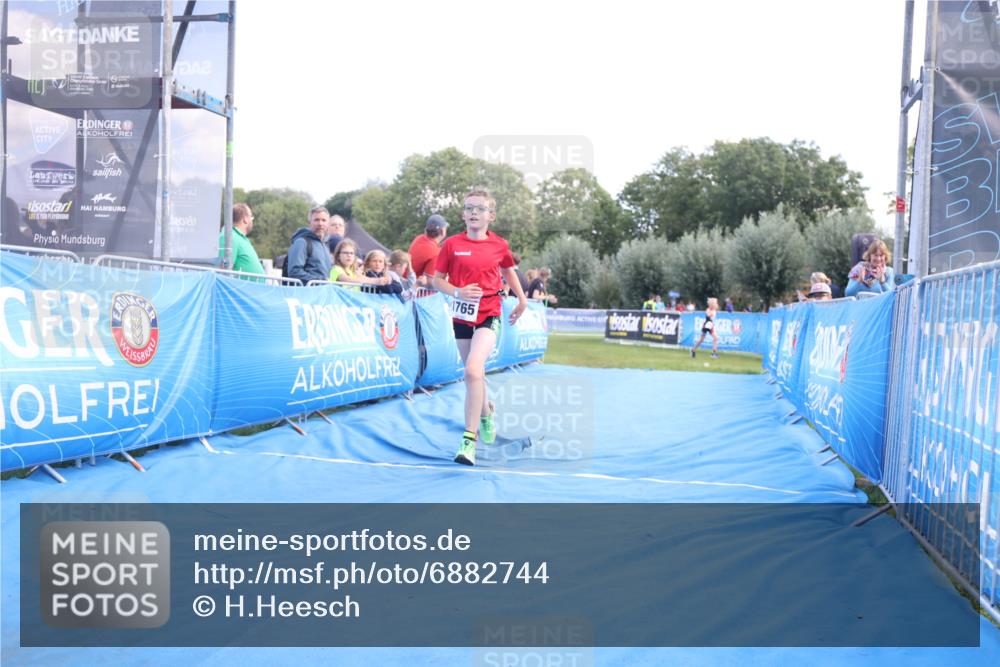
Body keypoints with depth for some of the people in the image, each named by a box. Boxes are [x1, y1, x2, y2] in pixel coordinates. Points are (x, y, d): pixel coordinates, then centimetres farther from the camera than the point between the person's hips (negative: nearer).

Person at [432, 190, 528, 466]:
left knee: (473, 370, -22)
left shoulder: (499, 245, 0)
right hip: (462, 315, 3)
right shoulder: (452, 244, -1)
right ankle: (486, 413, 47)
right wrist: (458, 292, -15)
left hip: (488, 315, -3)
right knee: (473, 374, 15)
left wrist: (522, 299, 23)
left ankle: (469, 441, -20)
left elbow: (508, 270, 20)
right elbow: (437, 280, 3)